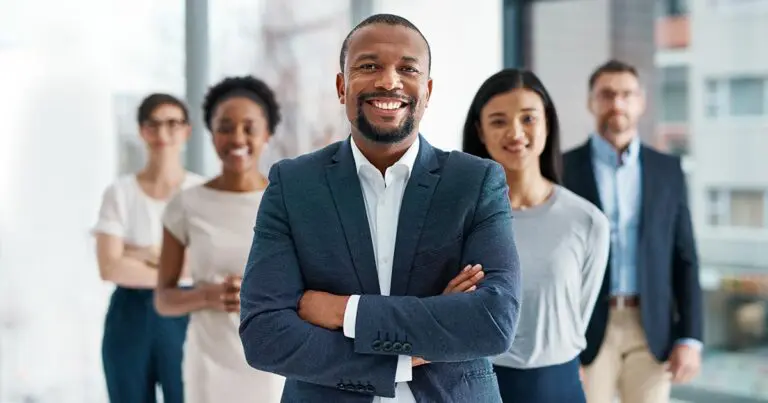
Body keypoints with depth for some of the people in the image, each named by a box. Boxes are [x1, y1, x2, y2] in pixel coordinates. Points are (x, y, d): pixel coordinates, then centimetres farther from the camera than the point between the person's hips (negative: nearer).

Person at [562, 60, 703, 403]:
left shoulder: (668, 170, 7)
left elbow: (684, 259, 6)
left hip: (651, 332, 2)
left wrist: (690, 338, -2)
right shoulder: (563, 169, 0)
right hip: (585, 330, -2)